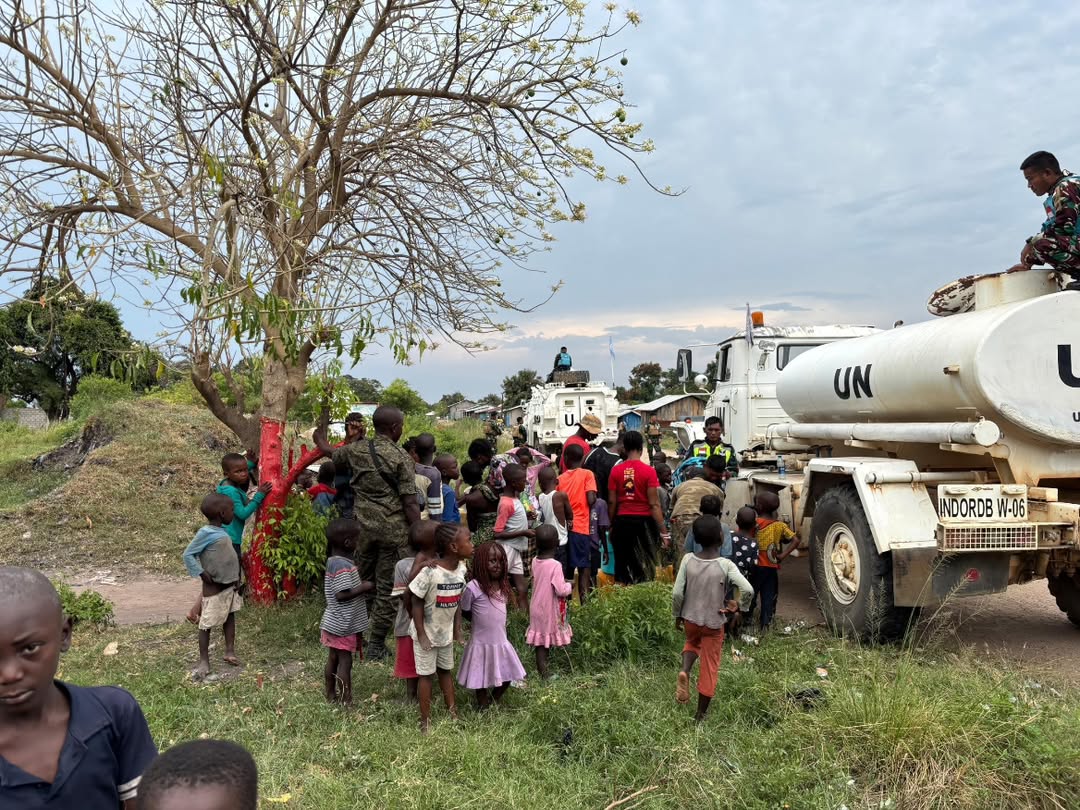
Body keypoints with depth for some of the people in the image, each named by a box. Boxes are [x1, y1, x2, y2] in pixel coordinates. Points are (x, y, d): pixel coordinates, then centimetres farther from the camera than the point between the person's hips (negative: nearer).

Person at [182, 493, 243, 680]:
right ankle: (204, 662, 9)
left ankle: (230, 652, 29)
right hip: (214, 587, -9)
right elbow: (188, 554, -17)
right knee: (206, 624, 1)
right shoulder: (206, 533, -19)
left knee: (230, 616, 17)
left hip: (230, 584, 9)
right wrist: (202, 573, -20)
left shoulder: (222, 530, 6)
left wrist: (236, 576, 10)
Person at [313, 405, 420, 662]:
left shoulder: (356, 449, 3)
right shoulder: (400, 457, -10)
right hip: (393, 531, -5)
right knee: (386, 588, 5)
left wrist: (320, 438, 49)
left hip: (363, 528, 5)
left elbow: (330, 452, 27)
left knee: (363, 583, 20)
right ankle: (376, 646, 11)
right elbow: (410, 502, -13)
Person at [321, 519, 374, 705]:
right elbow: (342, 594, -29)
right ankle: (346, 701, 8)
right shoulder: (343, 566, -24)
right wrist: (364, 588, -19)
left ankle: (331, 695, 29)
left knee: (333, 658, 18)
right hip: (343, 625, -9)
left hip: (333, 623, 9)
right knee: (345, 661, 0)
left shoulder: (333, 561, 6)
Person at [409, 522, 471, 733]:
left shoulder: (461, 569, -9)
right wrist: (421, 635, -17)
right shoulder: (430, 572, -29)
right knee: (426, 674, 7)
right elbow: (417, 604, -20)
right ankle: (425, 720, 20)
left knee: (445, 670, 19)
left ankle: (453, 713, 33)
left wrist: (457, 628, 4)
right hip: (427, 633, -6)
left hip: (446, 632, 6)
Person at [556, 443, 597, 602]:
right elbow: (591, 500, -13)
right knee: (584, 567, -1)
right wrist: (595, 498, 7)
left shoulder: (561, 478, 8)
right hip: (581, 527, -4)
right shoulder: (587, 474, -3)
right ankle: (584, 603, -7)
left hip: (564, 527, 4)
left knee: (567, 567, 12)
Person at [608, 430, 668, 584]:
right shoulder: (649, 471, -8)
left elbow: (612, 502, 1)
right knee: (646, 569, 7)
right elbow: (654, 504, -11)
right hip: (643, 521, -2)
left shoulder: (616, 470, -1)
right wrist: (664, 532, -8)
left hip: (622, 521, 2)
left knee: (622, 567, 10)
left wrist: (611, 526, 13)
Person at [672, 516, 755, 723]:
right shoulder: (726, 565, -19)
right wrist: (739, 607, -8)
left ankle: (684, 672, 4)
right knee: (709, 668, 14)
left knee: (692, 642, 33)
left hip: (690, 619, 2)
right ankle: (700, 715, 23)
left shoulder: (688, 560, -12)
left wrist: (678, 616, 6)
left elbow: (677, 593, -10)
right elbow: (748, 590, -28)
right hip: (713, 623, -2)